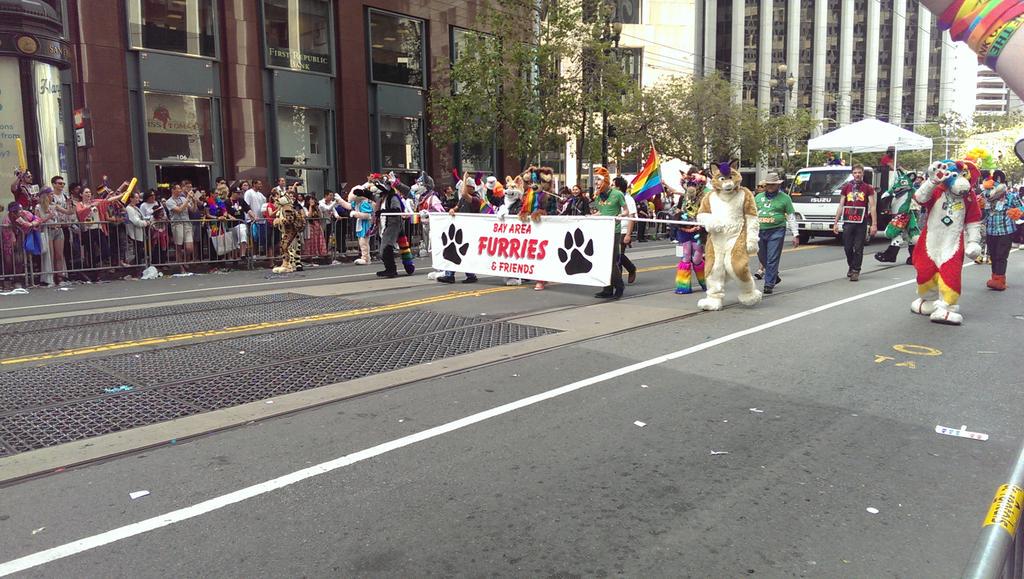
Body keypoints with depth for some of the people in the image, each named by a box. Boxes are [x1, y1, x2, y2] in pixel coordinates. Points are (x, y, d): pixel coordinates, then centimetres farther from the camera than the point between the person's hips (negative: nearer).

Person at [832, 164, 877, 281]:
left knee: (858, 248, -2)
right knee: (847, 247, 5)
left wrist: (874, 224, -7)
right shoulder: (846, 187, 11)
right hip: (848, 222, 2)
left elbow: (872, 207, 1)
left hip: (861, 223, -2)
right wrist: (835, 223, 7)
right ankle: (851, 267, 27)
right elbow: (841, 206, 12)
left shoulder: (868, 188, 5)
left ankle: (856, 271, 5)